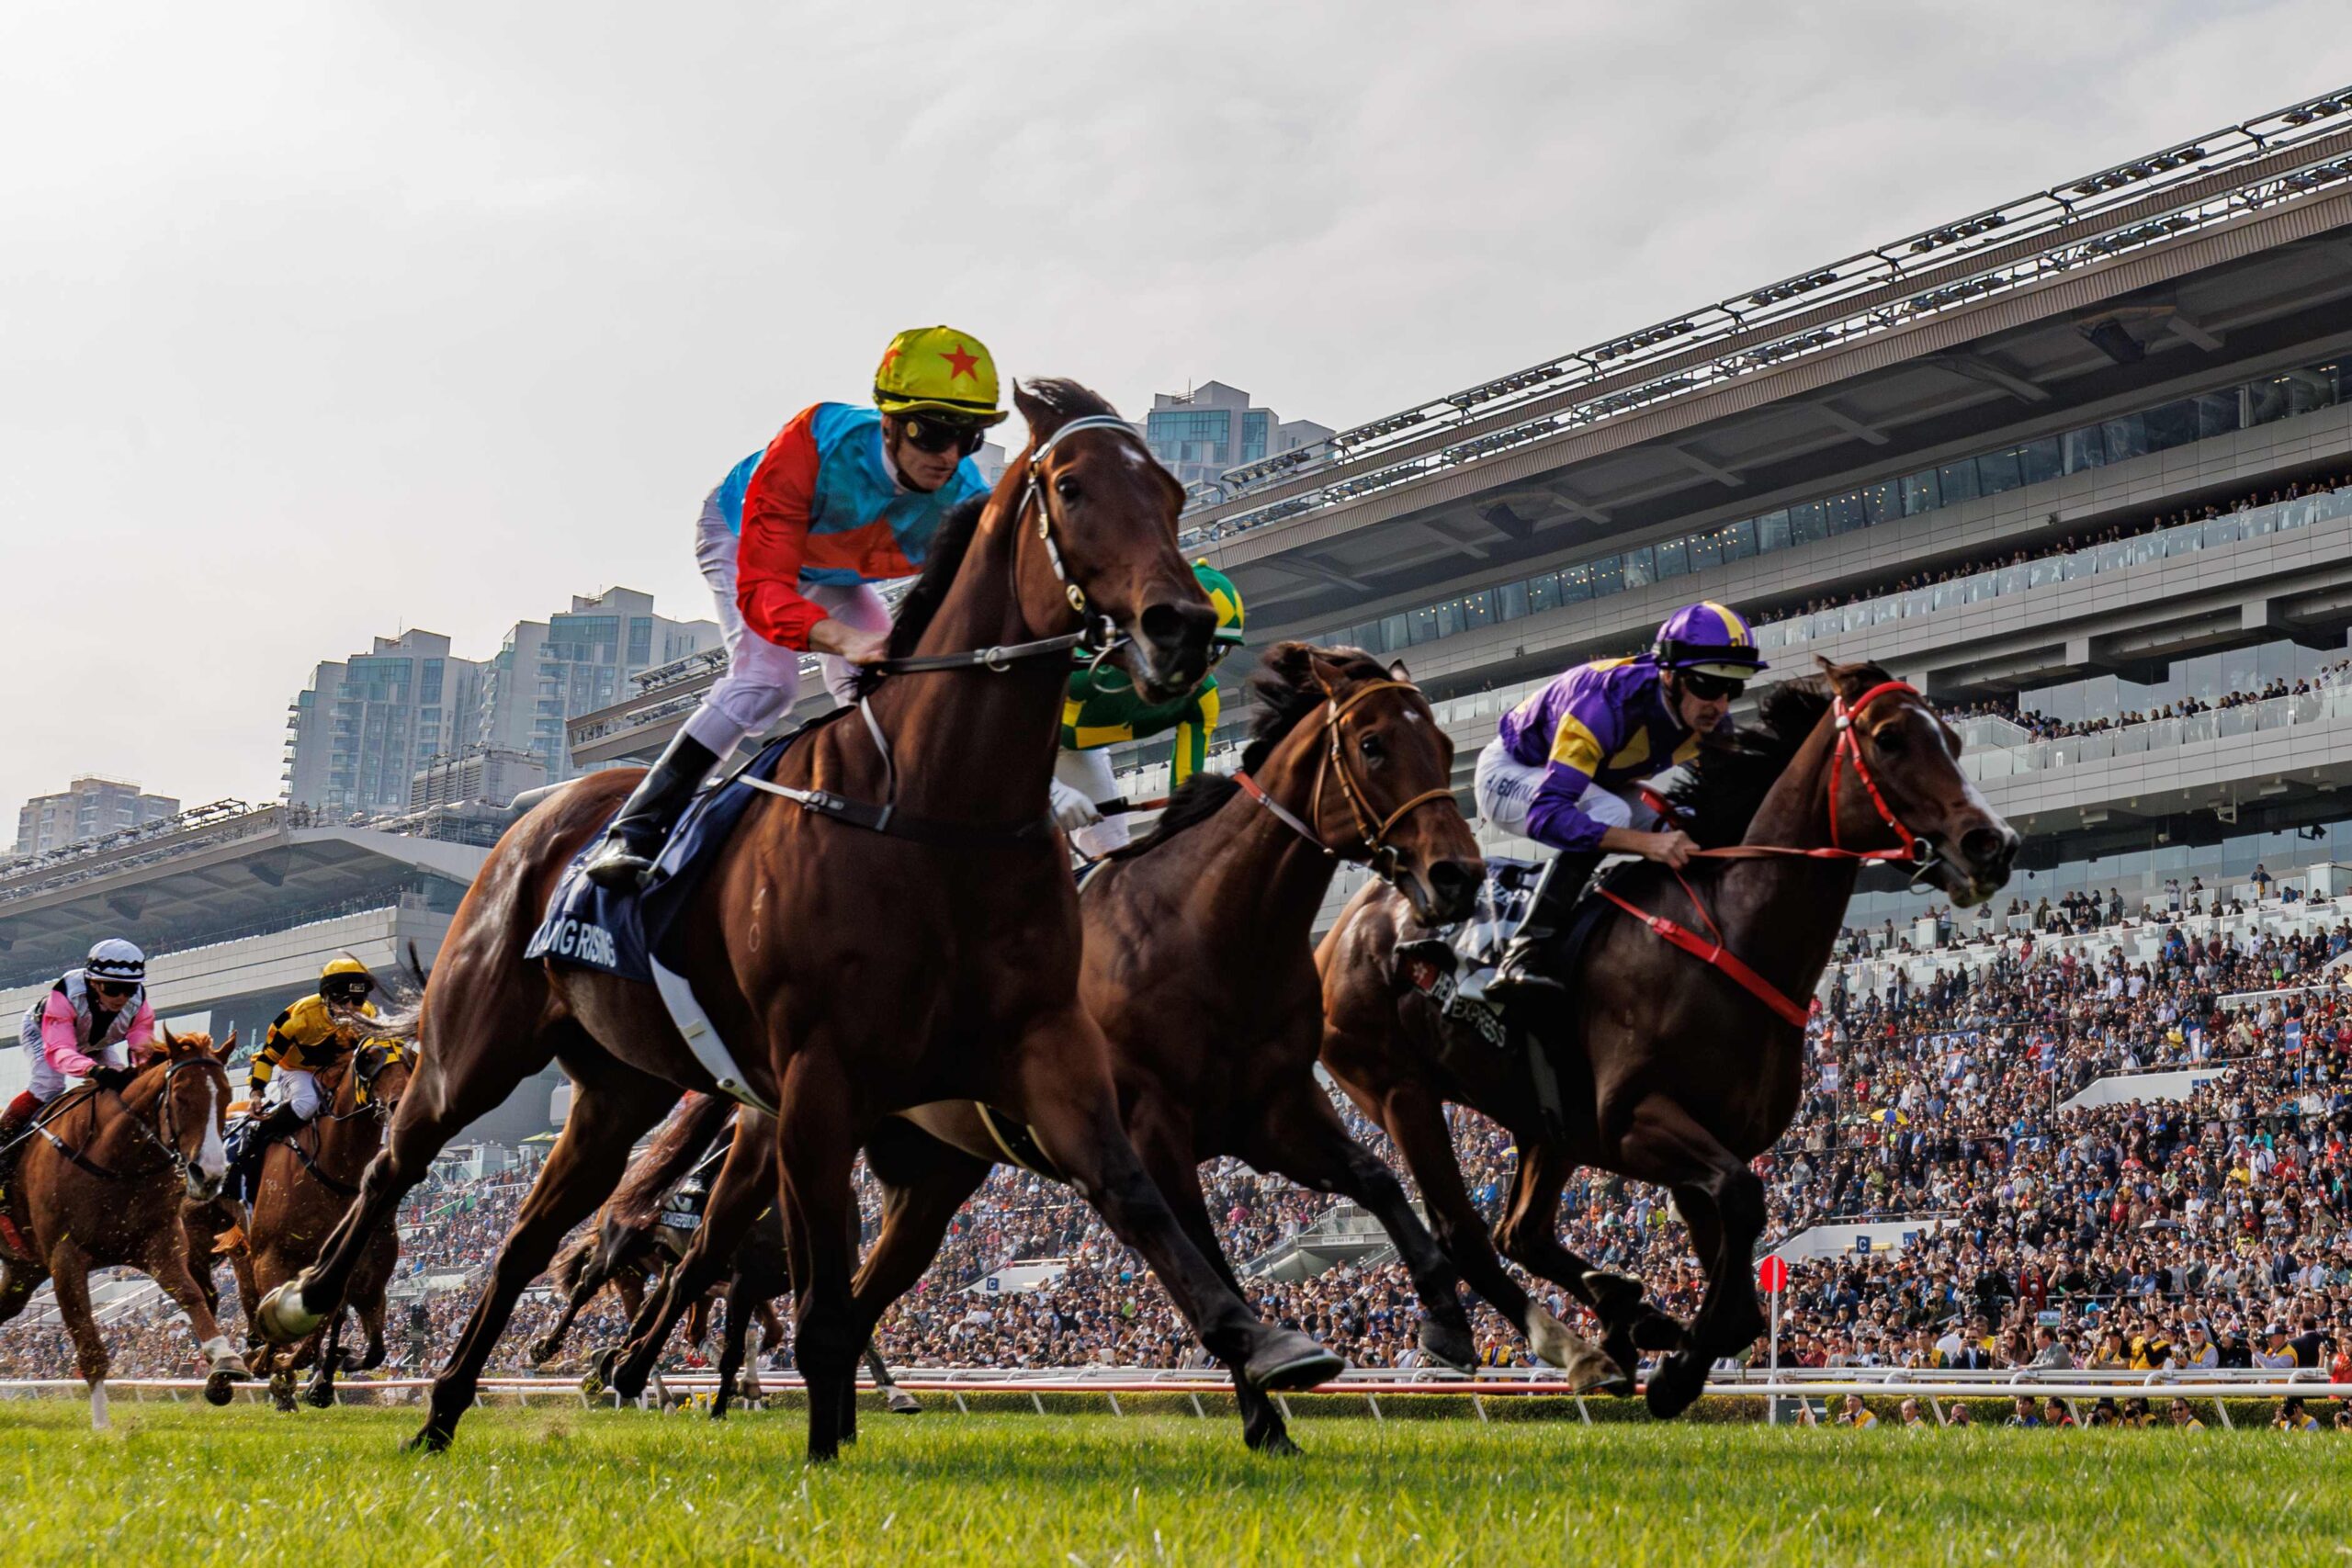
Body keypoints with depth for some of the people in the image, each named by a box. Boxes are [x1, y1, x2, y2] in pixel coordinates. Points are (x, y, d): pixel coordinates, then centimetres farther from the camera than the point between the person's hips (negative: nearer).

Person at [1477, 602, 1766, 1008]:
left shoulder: (1711, 719, -17)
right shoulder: (1608, 705, -39)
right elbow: (1545, 814, -47)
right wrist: (1645, 842, -56)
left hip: (1592, 782, 8)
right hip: (1511, 772, -8)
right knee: (1609, 814, -34)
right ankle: (1521, 956, -38)